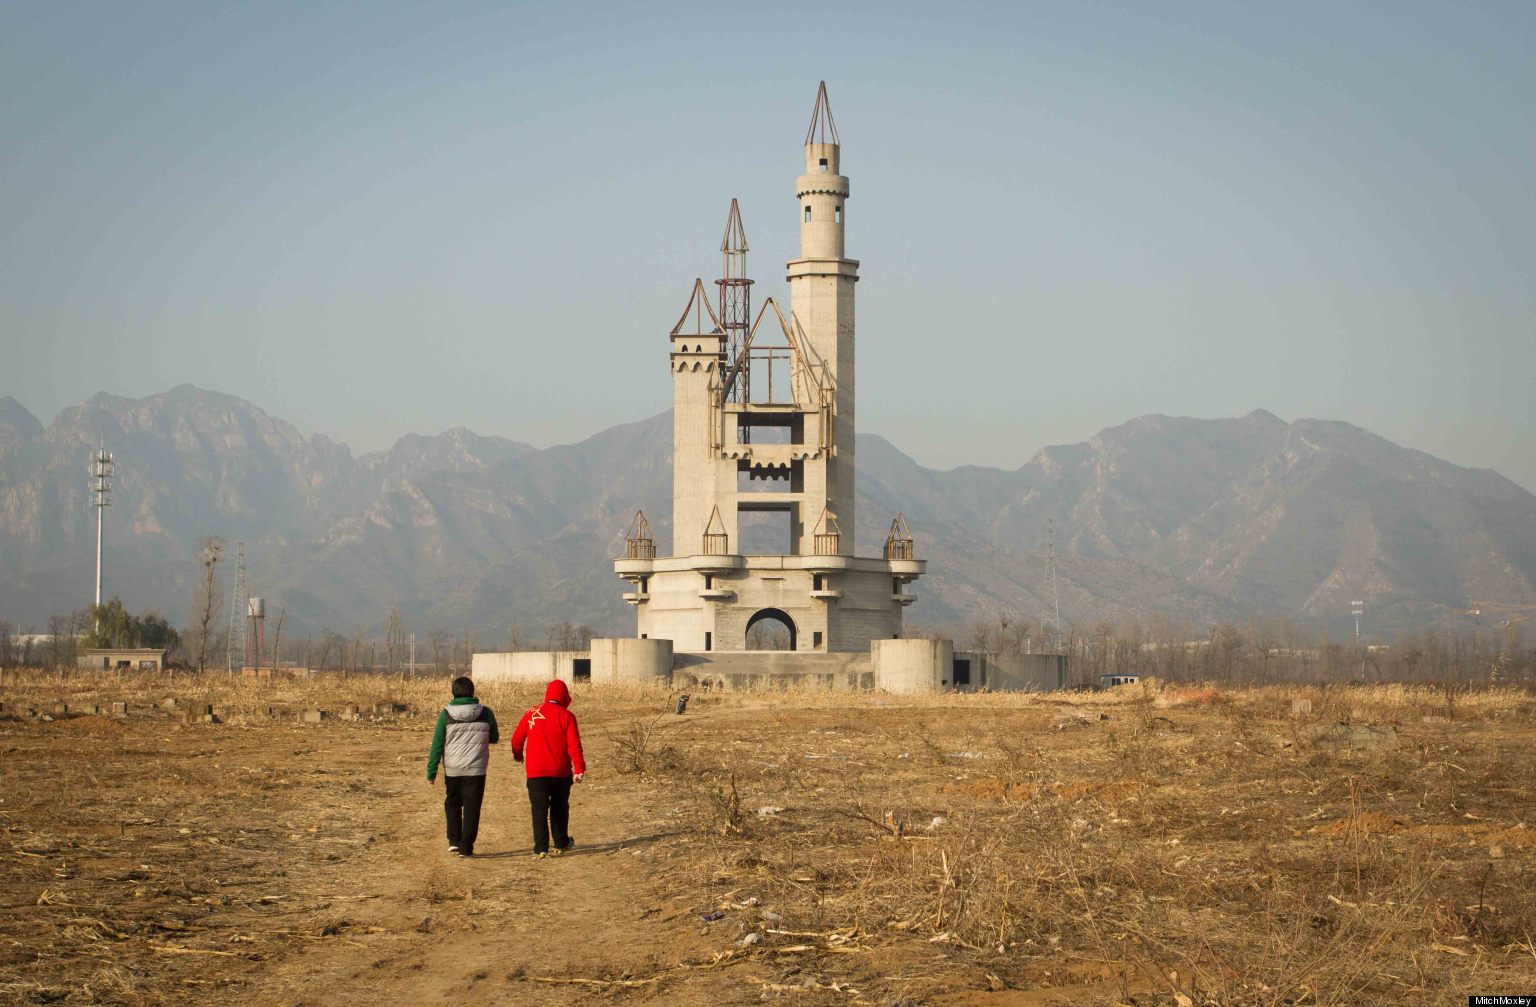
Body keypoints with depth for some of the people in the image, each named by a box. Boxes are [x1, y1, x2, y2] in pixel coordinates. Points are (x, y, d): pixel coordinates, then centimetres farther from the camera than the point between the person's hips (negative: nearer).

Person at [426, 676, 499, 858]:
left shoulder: (446, 715, -7)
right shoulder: (485, 713, -4)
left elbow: (437, 745, -5)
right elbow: (494, 739, 11)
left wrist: (431, 773, 0)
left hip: (452, 769, 0)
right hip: (476, 770, 0)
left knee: (452, 803, 21)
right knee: (471, 808, 6)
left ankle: (454, 840, 12)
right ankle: (466, 847, 3)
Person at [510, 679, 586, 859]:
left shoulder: (532, 714, 1)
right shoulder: (566, 716, -5)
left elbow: (517, 738, 8)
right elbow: (574, 744, -10)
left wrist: (518, 755, 28)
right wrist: (579, 768, -8)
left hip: (536, 771, 0)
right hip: (561, 771, 0)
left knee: (539, 810, 0)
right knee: (559, 808, 18)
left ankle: (541, 848, -9)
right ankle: (561, 844, 27)